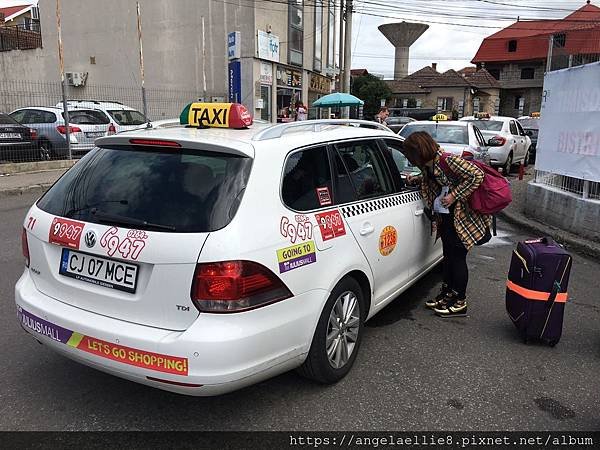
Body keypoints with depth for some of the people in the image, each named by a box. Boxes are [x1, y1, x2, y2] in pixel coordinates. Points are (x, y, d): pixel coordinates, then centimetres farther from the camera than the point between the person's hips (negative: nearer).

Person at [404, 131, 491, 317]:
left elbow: (477, 175, -26)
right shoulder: (427, 166, 1)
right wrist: (417, 180, 3)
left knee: (458, 257, 0)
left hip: (462, 217, -8)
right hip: (444, 217, 9)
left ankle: (460, 302, 14)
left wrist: (454, 195, -25)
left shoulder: (449, 161, -25)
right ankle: (447, 294, 32)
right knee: (448, 255, 17)